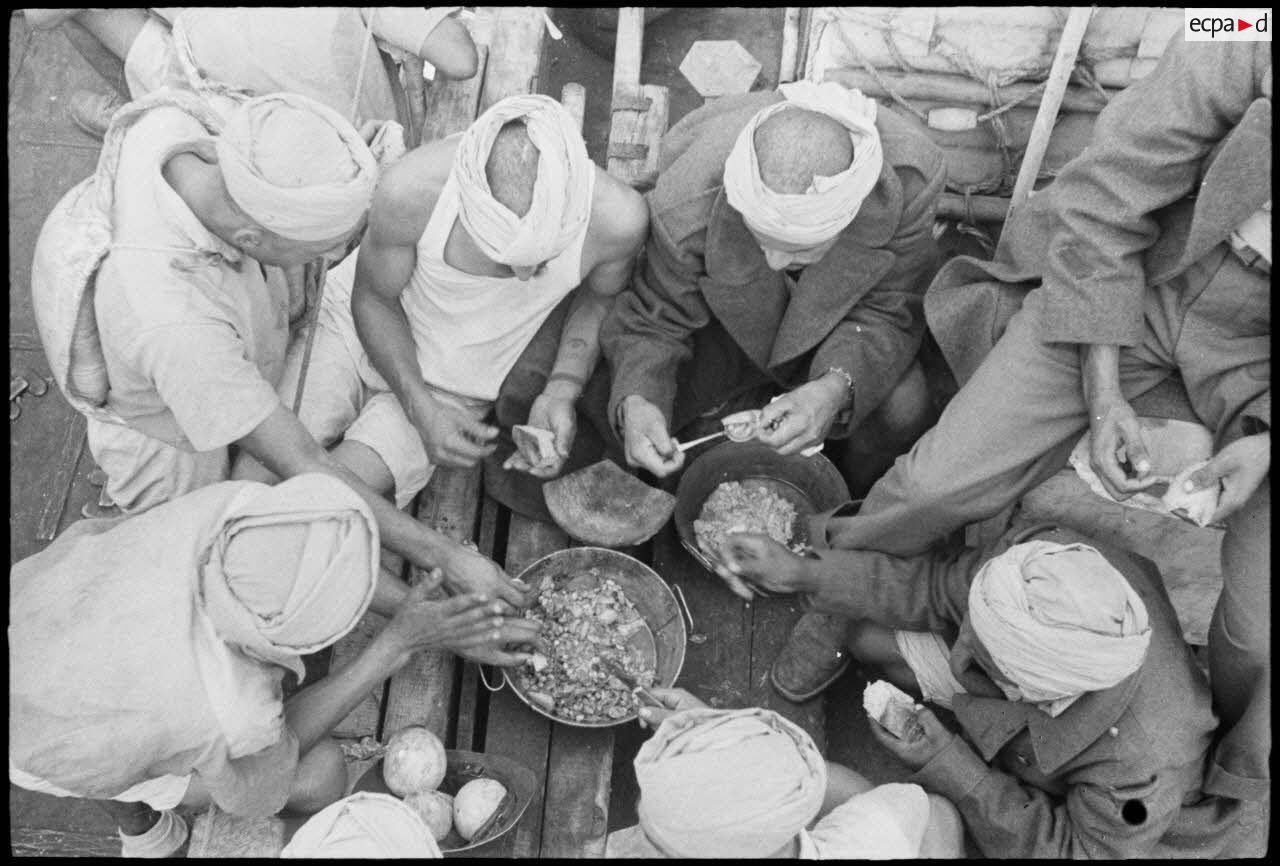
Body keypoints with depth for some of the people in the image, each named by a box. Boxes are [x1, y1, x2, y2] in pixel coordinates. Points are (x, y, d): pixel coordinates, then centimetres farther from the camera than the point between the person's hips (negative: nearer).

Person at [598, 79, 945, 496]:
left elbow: (887, 314, -23)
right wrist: (635, 402, -44)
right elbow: (653, 320, -21)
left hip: (833, 322, 1)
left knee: (904, 410, -28)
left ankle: (858, 490, 9)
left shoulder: (908, 184, -34)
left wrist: (838, 387, -45)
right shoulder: (686, 205, -36)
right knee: (613, 405, -22)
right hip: (728, 322, 0)